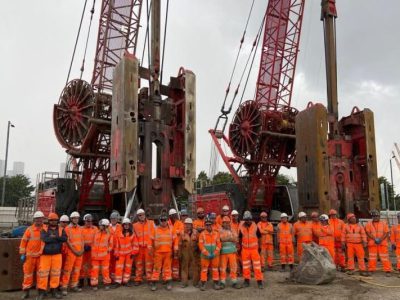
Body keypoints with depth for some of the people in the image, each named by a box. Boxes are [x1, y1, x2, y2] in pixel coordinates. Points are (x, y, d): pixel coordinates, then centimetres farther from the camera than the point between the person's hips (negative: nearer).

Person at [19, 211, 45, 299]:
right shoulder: (29, 229, -1)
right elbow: (23, 242, 1)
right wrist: (22, 254, -2)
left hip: (41, 255, 1)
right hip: (30, 255, -1)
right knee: (28, 272, 3)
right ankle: (26, 291, 13)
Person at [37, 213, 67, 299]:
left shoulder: (61, 230, 7)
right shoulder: (44, 230, 1)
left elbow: (65, 238, -10)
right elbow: (45, 239, -18)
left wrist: (54, 237, -17)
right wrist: (58, 239, -13)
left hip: (57, 255, 2)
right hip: (45, 255, -2)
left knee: (56, 273, 6)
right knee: (43, 273, -2)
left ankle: (54, 290, 17)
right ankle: (41, 291, 8)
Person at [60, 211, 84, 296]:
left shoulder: (80, 228, 10)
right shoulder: (67, 228, -7)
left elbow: (82, 239, 11)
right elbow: (68, 241, -10)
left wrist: (82, 249, -1)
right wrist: (74, 251, -13)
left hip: (80, 252, 6)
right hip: (71, 252, -5)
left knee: (77, 269, 10)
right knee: (68, 270, -5)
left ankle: (74, 285, 20)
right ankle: (64, 287, 1)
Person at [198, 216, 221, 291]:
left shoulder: (216, 233, 4)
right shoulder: (202, 234, -2)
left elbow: (218, 244, 3)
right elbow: (201, 245, -6)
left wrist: (215, 253, -10)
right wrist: (207, 254, -13)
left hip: (215, 255, 2)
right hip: (205, 255, -2)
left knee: (215, 269, 8)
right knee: (204, 270, 2)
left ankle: (216, 284, 16)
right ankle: (203, 284, 8)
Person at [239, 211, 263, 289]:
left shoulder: (255, 227, -6)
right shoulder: (241, 227, -2)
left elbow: (259, 236, 6)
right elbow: (240, 238, 12)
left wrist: (259, 246, 8)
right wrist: (240, 246, 13)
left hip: (254, 248, -2)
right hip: (245, 249, 2)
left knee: (257, 265, -4)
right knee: (245, 266, 10)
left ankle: (259, 281, 2)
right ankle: (247, 281, 21)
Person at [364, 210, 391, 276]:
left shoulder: (384, 223, 6)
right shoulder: (368, 224, 6)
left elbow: (386, 233, -1)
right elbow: (368, 233, -3)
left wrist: (380, 239, -15)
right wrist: (375, 239, -16)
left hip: (382, 243, -1)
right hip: (372, 243, 1)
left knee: (385, 257, -2)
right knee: (372, 257, 4)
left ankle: (388, 271, 2)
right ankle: (371, 270, 10)